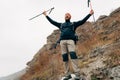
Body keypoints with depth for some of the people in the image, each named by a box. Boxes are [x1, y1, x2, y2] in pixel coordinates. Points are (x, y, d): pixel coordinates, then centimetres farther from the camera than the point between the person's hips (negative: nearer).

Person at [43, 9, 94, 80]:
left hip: (70, 41, -3)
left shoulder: (73, 24, 23)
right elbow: (52, 21, 34)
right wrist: (46, 15, 37)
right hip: (62, 41, 3)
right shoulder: (61, 24, 31)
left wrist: (90, 14, 11)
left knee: (73, 55, -21)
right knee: (65, 57, -3)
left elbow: (83, 21, 16)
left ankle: (77, 74, -26)